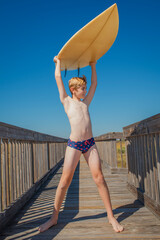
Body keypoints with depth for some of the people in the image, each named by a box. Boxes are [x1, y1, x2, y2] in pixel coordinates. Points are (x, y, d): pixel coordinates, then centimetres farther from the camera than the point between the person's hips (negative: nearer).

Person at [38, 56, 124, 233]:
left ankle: (111, 216, 8)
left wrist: (92, 66, 34)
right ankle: (54, 218, 12)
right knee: (65, 180, -2)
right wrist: (58, 62, 25)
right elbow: (58, 78, 13)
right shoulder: (66, 101, 10)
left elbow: (94, 84, 29)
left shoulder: (85, 103, 20)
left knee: (99, 178, -1)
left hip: (90, 144, 3)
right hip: (74, 145, -3)